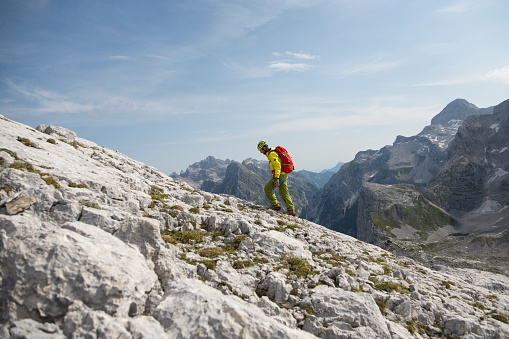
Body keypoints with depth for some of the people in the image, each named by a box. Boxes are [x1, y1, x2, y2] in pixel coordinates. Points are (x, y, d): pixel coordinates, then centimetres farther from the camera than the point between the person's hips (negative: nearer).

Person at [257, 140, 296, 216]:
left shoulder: (272, 154, -15)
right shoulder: (272, 152, 17)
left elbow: (277, 166, -25)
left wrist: (276, 178, -29)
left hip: (280, 175, -10)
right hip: (284, 175, 10)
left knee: (267, 189, -2)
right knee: (284, 193, 12)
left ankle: (275, 205, 1)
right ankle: (291, 210, 12)